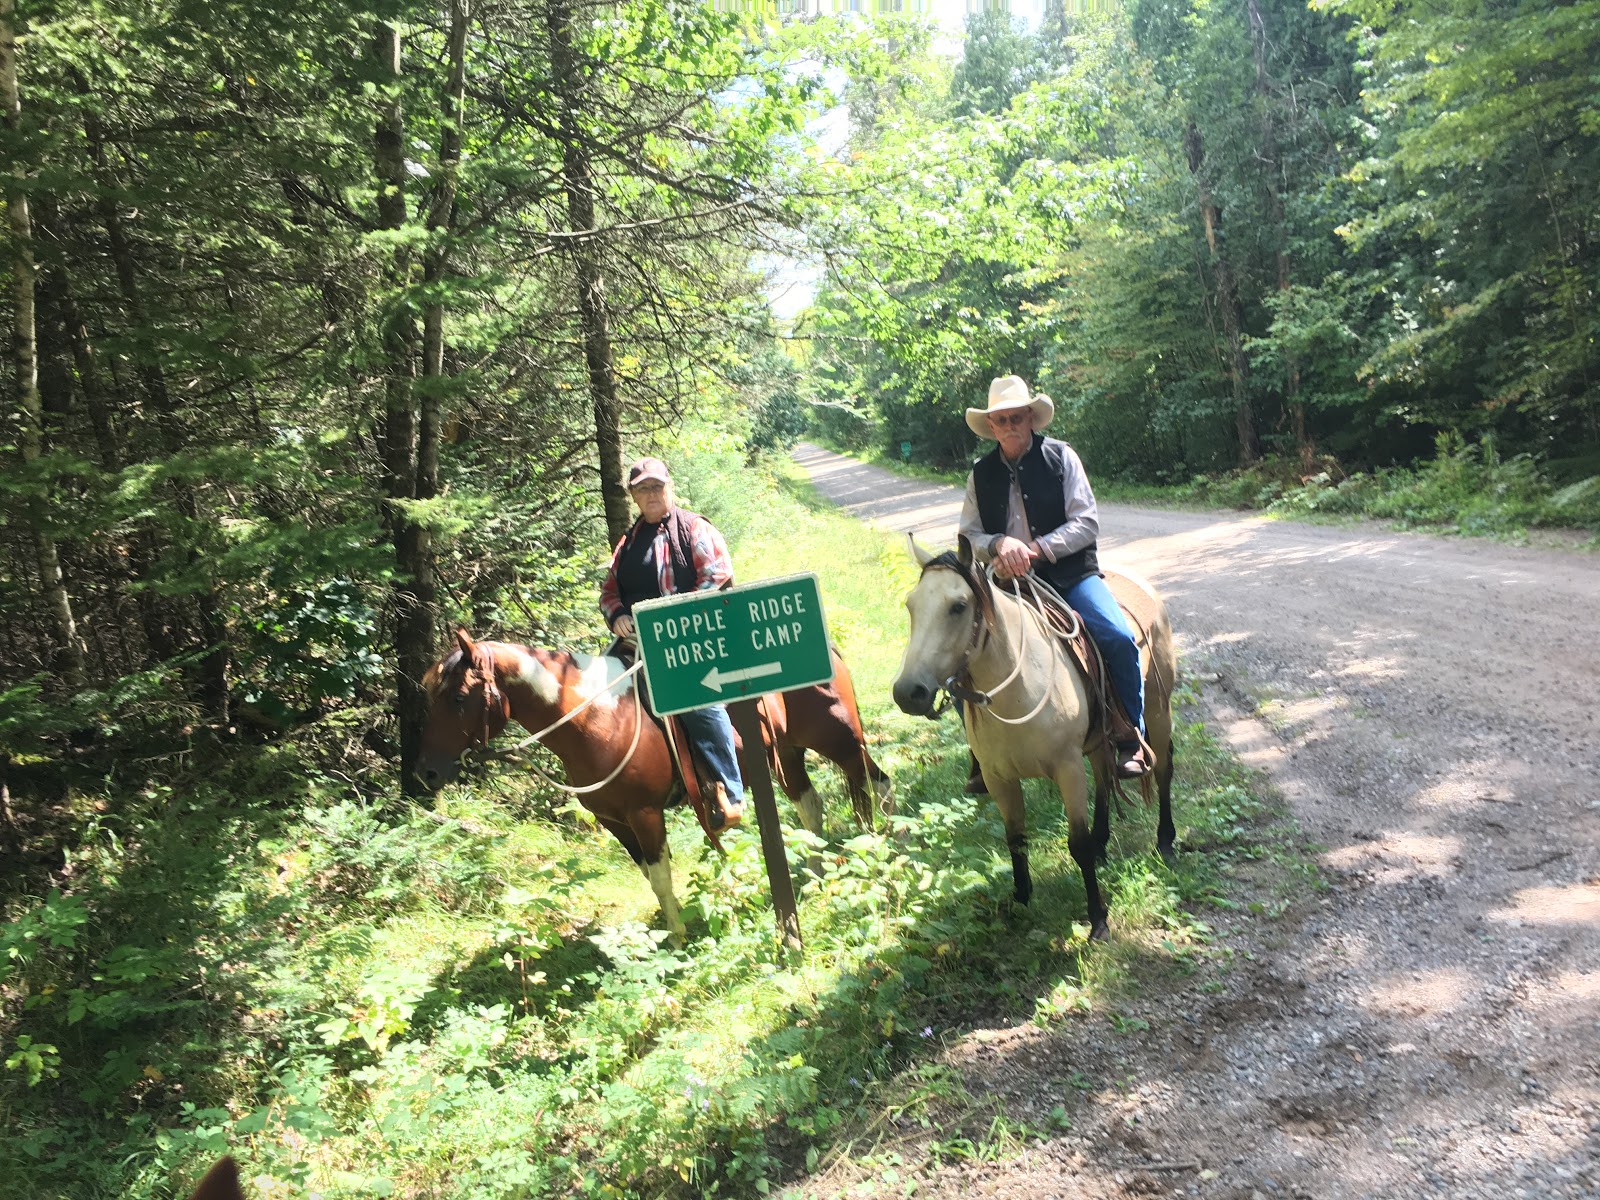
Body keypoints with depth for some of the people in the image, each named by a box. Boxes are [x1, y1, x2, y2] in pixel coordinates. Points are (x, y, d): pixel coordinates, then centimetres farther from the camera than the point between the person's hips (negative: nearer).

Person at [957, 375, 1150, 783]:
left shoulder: (1061, 457, 0)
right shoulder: (981, 473, 7)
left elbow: (1086, 523, -7)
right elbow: (969, 535, 4)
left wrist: (1035, 549, -20)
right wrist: (999, 543, -18)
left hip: (1069, 575, -2)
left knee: (1119, 638, -24)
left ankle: (1130, 741, -4)